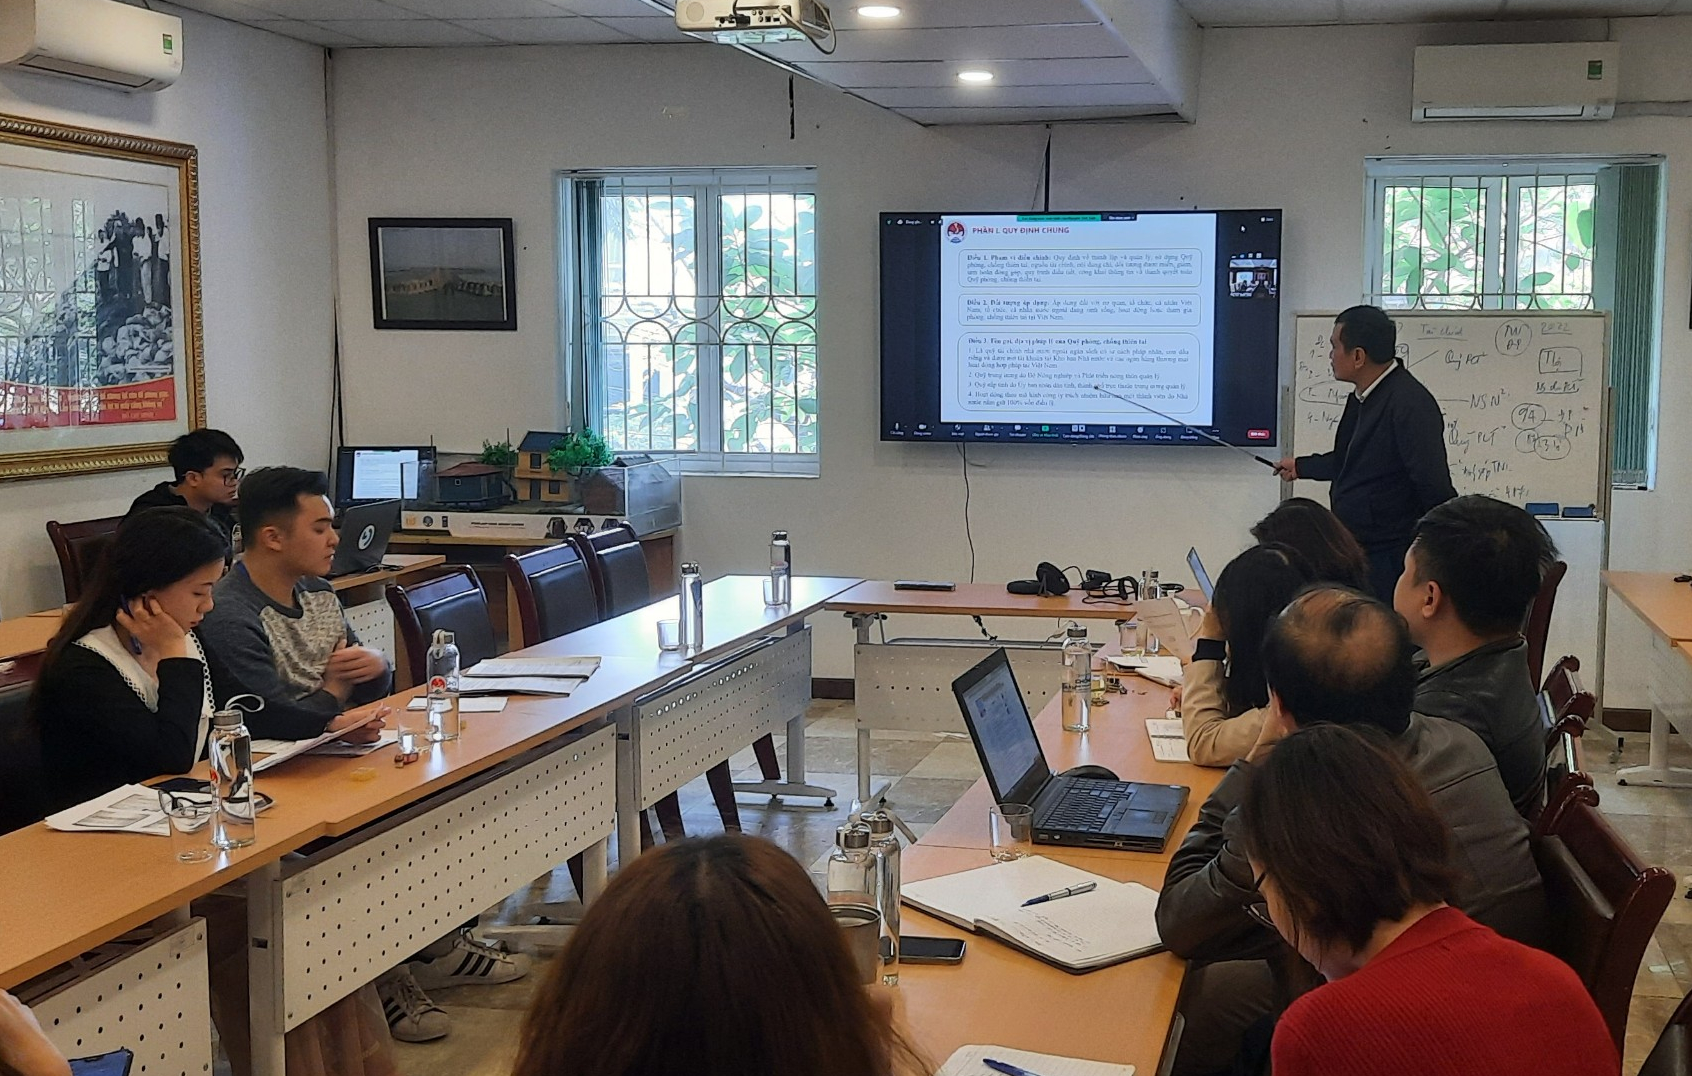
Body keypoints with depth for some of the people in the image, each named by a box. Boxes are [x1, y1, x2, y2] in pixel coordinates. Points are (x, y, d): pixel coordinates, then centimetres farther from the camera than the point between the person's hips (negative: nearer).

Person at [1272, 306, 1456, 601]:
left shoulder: (1410, 405, -21)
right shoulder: (1361, 399, 9)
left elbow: (1435, 487, -22)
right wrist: (1300, 467, 39)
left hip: (1388, 561, -9)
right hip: (1353, 553, 10)